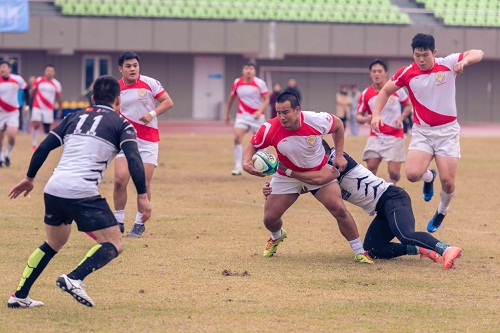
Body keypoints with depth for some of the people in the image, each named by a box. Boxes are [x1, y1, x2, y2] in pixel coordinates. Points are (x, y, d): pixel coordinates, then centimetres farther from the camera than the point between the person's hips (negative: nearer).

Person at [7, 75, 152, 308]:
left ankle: (19, 296, 21)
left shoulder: (74, 118, 22)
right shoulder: (120, 123, 8)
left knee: (52, 244, 26)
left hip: (53, 190, 6)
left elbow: (43, 148, 18)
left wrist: (29, 178, 30)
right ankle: (75, 279, -21)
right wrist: (142, 196, -7)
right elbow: (133, 159, -7)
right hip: (83, 192, -6)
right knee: (113, 245, 2)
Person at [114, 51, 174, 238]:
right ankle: (119, 221, 3)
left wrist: (152, 114, -18)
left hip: (148, 141, -1)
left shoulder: (149, 83, -5)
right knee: (120, 179, -11)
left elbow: (168, 102, -4)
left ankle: (139, 224, 11)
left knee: (144, 183, -2)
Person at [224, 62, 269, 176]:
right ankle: (238, 166, -15)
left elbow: (266, 99, -7)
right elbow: (231, 98, 14)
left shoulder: (260, 83, -8)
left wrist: (260, 111, -23)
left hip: (257, 116, -1)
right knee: (237, 138, -18)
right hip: (242, 115, 1)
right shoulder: (237, 83, 0)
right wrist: (227, 114, 19)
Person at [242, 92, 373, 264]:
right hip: (287, 176, 1)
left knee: (339, 210, -16)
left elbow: (338, 125, -5)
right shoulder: (270, 129, -26)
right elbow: (252, 145, -8)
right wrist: (246, 162, -29)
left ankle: (360, 252, 0)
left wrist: (339, 155, -5)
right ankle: (276, 237, 39)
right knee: (269, 218, -1)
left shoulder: (316, 120, -27)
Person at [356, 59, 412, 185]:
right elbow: (358, 116, 4)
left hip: (395, 136, -2)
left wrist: (400, 118, -10)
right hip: (376, 136, 2)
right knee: (371, 167, -11)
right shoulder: (366, 94, -1)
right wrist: (365, 119, -19)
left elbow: (409, 105, 7)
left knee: (394, 171, -6)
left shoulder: (396, 89, -5)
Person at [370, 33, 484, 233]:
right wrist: (376, 114, -6)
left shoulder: (447, 65, -9)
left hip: (447, 131, -1)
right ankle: (429, 177, 18)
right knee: (412, 174, -21)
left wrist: (465, 60, -30)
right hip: (422, 132, 1)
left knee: (447, 182, -8)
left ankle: (442, 212, 26)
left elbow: (478, 54, -8)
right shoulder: (407, 73, -5)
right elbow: (386, 91, 8)